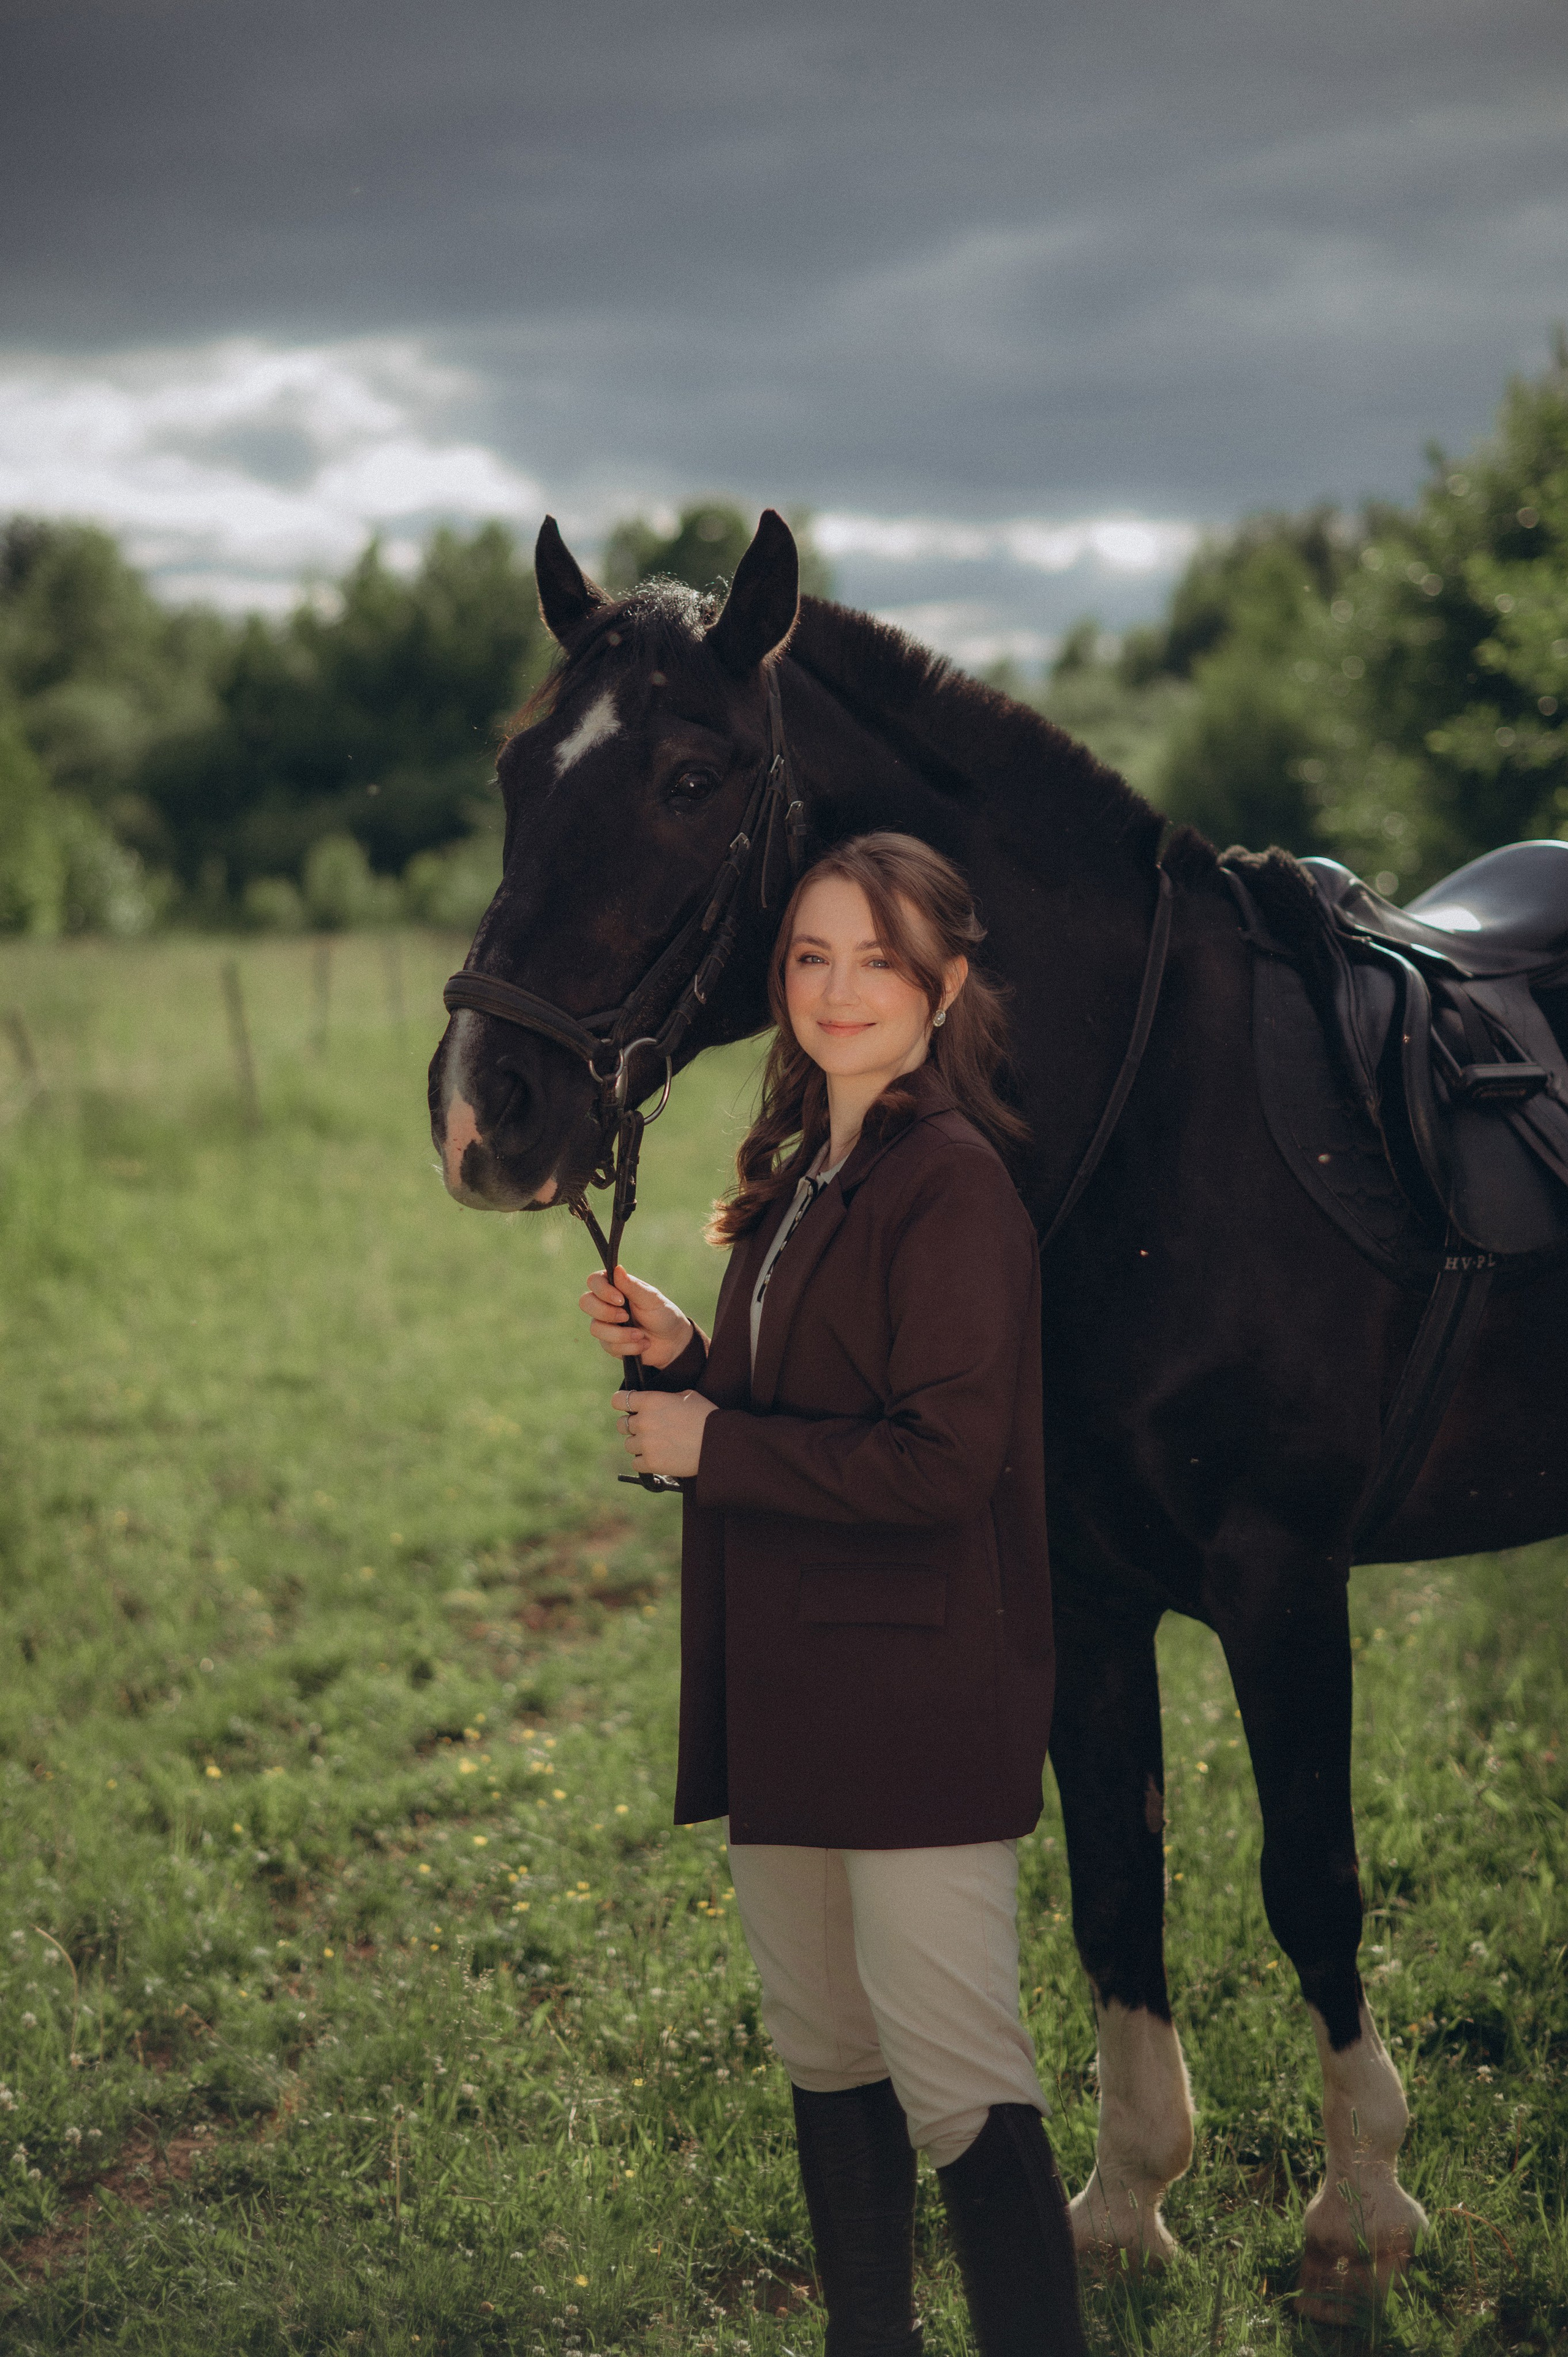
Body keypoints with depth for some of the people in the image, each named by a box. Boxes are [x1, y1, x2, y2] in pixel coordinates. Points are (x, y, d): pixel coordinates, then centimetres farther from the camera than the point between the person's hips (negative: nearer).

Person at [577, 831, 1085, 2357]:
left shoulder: (951, 1184, -15)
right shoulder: (802, 1176, 13)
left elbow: (939, 1459, -23)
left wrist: (711, 1448, -15)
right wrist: (678, 1359, 3)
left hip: (916, 1701, -9)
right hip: (784, 1703, 9)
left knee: (960, 2089, -7)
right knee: (826, 2064, 18)